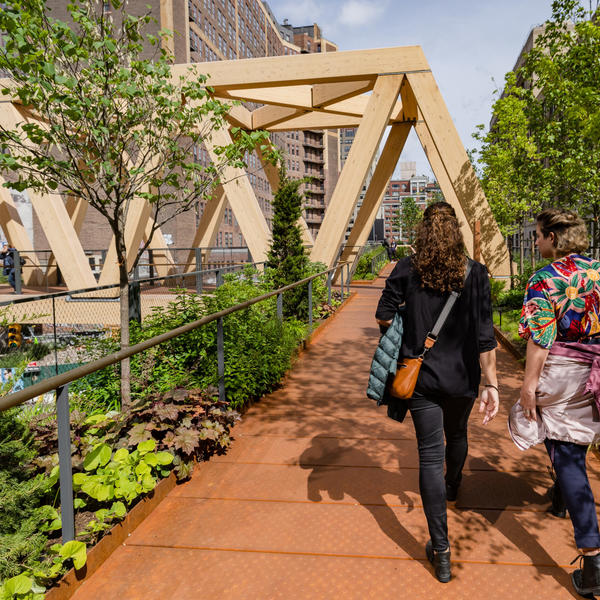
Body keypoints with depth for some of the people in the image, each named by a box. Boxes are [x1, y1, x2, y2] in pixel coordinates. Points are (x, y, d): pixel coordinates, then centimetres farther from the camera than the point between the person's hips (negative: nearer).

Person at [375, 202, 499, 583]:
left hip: (421, 377, -1)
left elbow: (384, 316, -5)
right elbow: (485, 335, -11)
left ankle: (441, 550, 6)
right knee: (457, 434, 29)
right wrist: (492, 384, -7)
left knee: (431, 454, 4)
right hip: (462, 379, 2)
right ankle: (453, 487, 59)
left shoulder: (407, 270, -9)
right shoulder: (475, 273, -9)